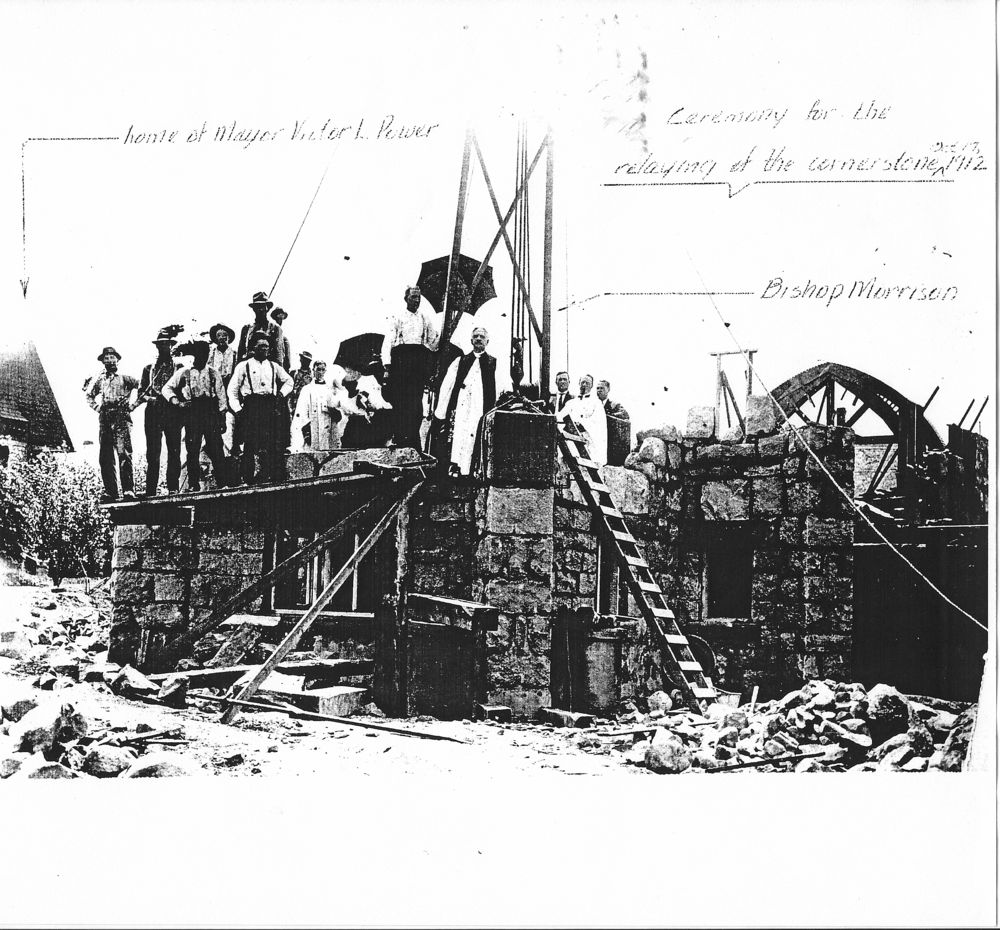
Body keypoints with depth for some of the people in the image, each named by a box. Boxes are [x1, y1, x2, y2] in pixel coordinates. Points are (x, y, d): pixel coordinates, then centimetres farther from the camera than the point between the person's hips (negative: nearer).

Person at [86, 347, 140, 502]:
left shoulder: (124, 378, 4)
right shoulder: (99, 380, 16)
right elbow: (89, 395, 31)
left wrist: (133, 405, -4)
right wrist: (97, 407, 16)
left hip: (121, 418, -5)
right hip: (104, 419, 5)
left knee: (123, 453, -15)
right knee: (105, 457, 2)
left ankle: (128, 490, -15)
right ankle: (110, 491, 7)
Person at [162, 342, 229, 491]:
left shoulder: (214, 373, 9)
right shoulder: (183, 373, 7)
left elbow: (221, 395, 9)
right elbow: (166, 389, 8)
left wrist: (222, 418, 4)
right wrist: (177, 402, -9)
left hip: (211, 413, 0)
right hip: (192, 413, 0)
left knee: (216, 449, -5)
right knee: (192, 450, -1)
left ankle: (223, 483, -3)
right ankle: (194, 486, 3)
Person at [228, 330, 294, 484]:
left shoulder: (274, 366, 18)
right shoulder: (243, 366, 8)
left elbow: (289, 381, 32)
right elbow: (232, 390, 6)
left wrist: (282, 393, 14)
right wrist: (237, 409, -3)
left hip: (271, 407, 3)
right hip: (251, 407, -3)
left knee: (274, 444, -7)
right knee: (250, 443, -9)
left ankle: (271, 476, -5)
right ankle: (248, 477, -7)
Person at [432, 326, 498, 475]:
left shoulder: (494, 364, 13)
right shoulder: (460, 361, 19)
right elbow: (446, 387, 14)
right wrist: (440, 415, 5)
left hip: (481, 413, -2)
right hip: (458, 411, 2)